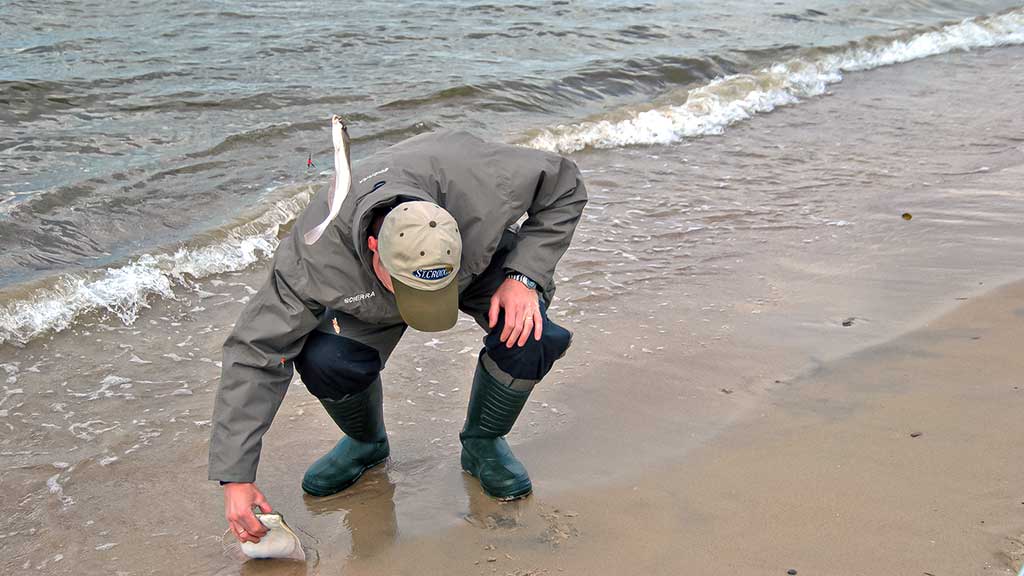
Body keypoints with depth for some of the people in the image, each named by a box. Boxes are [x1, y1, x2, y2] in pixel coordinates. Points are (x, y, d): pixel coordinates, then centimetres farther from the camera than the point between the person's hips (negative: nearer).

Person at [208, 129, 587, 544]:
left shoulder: (482, 183, -41)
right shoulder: (315, 255, -39)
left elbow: (564, 186, -21)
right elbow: (256, 355, -30)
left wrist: (524, 276, -33)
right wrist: (235, 475, -32)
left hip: (482, 260, 1)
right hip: (365, 294, 0)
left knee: (529, 334, -30)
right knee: (324, 361, -29)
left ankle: (483, 443, 1)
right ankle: (365, 443, 7)